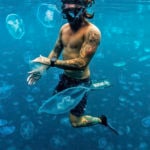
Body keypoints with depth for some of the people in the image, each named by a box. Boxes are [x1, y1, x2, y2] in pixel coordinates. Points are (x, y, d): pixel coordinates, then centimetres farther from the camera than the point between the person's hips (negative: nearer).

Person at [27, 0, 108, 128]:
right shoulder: (64, 28, -2)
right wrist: (43, 68, -7)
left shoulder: (92, 32, -25)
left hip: (80, 81, -7)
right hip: (65, 78, 8)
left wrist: (51, 62, -28)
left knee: (76, 122, -1)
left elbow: (81, 63, -30)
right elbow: (56, 50, 9)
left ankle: (100, 120, 29)